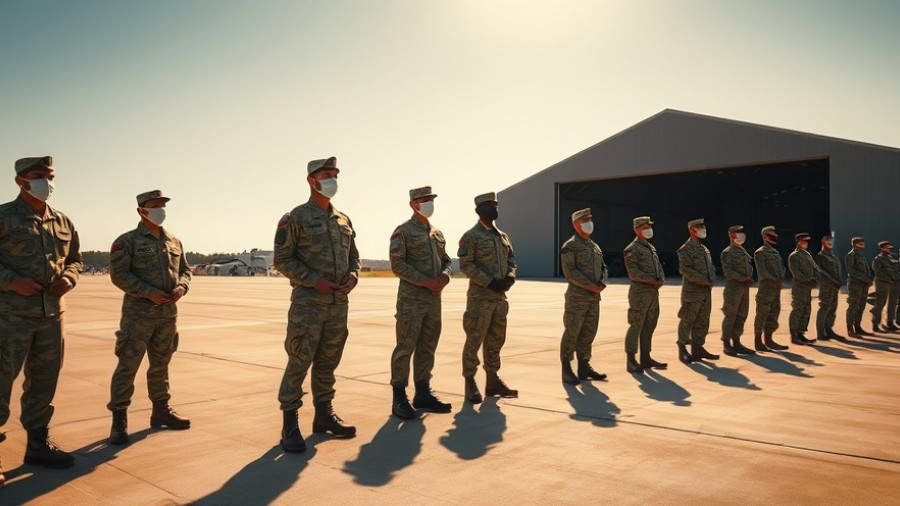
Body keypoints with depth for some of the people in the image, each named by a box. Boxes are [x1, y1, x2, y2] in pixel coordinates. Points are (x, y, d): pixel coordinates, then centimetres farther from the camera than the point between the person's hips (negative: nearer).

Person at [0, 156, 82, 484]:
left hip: (53, 313, 5)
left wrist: (69, 277, 1)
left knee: (44, 381, 12)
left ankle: (38, 444, 25)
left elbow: (75, 259, 20)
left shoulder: (63, 222, 12)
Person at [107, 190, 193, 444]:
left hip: (169, 313, 6)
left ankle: (161, 411, 25)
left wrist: (181, 287, -3)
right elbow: (118, 273, -11)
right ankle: (119, 419, 3)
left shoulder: (175, 242, 14)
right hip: (138, 313, -5)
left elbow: (185, 269, 19)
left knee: (161, 365, 14)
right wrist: (149, 292, -18)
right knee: (128, 364, -5)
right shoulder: (127, 241, -3)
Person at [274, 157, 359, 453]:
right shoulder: (295, 218, -4)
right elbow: (282, 260, -8)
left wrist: (353, 276, -1)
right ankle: (290, 426, 5)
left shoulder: (344, 220, 14)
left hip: (339, 304, 6)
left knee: (328, 362, 13)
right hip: (308, 303, -6)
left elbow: (354, 256, 20)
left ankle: (324, 416, 25)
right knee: (298, 364, -4)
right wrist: (315, 281, -16)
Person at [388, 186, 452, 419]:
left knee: (427, 348, 11)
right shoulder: (403, 231, -5)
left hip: (434, 300, 7)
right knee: (405, 349, -4)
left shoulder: (437, 234, 16)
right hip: (411, 301, -7)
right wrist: (426, 282, -17)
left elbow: (446, 260, 20)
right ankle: (399, 400, 1)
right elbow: (397, 264, -13)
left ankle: (423, 394, 21)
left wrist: (444, 276, -3)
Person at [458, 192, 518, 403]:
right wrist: (490, 282, -19)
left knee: (496, 340, 13)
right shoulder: (471, 236, -7)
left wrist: (510, 276, -3)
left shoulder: (503, 236, 14)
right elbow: (465, 265, -13)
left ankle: (493, 380, 23)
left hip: (500, 297, 7)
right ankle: (470, 383, 8)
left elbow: (511, 258, 19)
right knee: (474, 341, -2)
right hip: (480, 297, -7)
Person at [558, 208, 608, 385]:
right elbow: (570, 271, -15)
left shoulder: (595, 247, 18)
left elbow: (603, 267, 20)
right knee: (572, 333, -4)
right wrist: (590, 286, -17)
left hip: (594, 297, 7)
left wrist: (602, 283, -1)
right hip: (577, 297, -7)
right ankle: (566, 370, 2)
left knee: (588, 333, 12)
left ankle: (584, 366, 21)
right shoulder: (569, 246, -7)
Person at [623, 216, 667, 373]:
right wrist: (652, 280, -14)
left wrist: (660, 281, -5)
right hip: (640, 292, -9)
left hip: (653, 292, 9)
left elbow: (659, 268, 15)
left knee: (649, 326, 12)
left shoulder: (651, 248, 19)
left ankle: (646, 358, 19)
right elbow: (633, 273, -17)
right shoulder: (632, 250, -8)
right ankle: (631, 361, -6)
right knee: (636, 326, -8)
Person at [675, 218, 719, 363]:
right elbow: (685, 269, -18)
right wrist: (704, 281, -18)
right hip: (692, 292, -8)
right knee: (687, 321, -4)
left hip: (706, 292, 9)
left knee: (702, 322, 11)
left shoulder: (704, 249, 19)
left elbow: (711, 267, 22)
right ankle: (682, 350, 1)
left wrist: (712, 280, 1)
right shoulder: (686, 249, -9)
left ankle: (697, 348, 19)